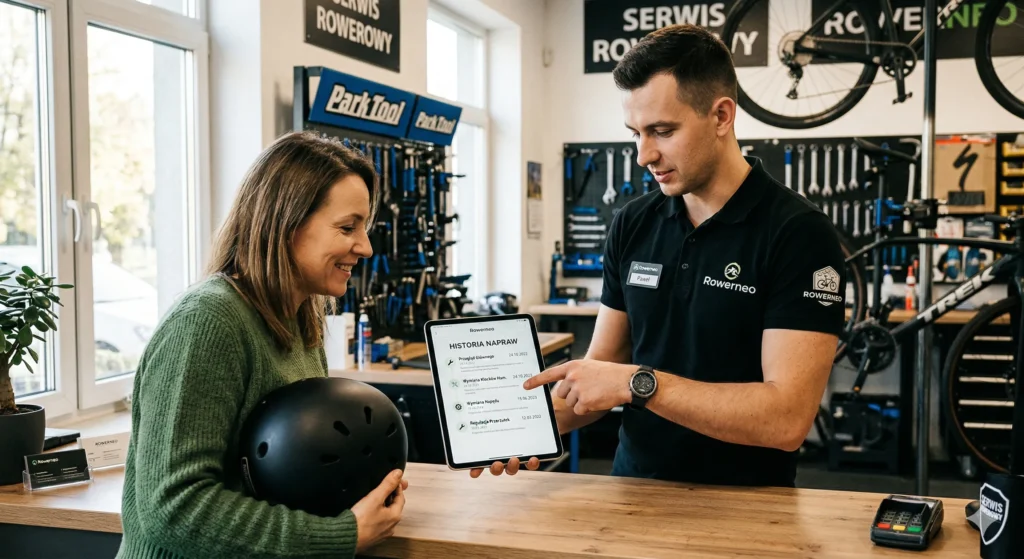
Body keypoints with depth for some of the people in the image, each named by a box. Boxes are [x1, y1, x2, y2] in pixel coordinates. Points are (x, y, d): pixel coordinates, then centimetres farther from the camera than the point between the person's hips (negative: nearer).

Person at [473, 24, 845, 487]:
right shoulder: (631, 226, 5)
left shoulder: (799, 234, -11)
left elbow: (787, 418, -18)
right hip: (634, 495, 4)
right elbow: (601, 367, 8)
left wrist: (639, 382, -21)